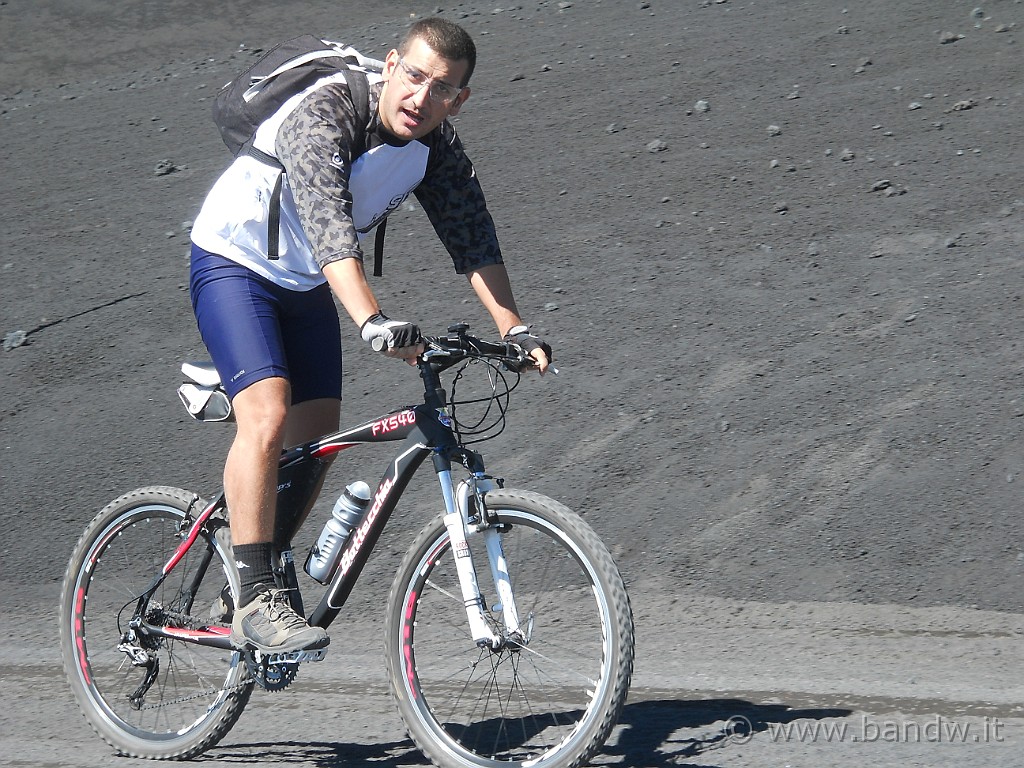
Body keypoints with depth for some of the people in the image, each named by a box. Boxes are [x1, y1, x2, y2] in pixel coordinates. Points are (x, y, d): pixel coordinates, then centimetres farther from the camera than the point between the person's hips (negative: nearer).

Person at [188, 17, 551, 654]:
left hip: (306, 285, 7)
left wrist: (515, 329, -24)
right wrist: (373, 323, -57)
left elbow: (473, 238, -11)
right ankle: (255, 600, -24)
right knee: (268, 415, -25)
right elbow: (329, 226, -44)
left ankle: (254, 579, 22)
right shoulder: (324, 115, -31)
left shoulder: (438, 146, -10)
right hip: (234, 263, -7)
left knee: (317, 440, 4)